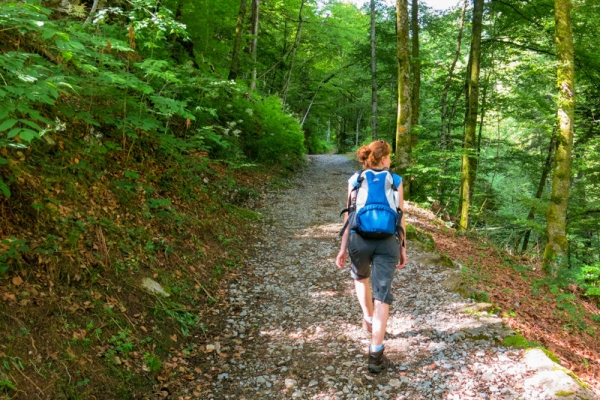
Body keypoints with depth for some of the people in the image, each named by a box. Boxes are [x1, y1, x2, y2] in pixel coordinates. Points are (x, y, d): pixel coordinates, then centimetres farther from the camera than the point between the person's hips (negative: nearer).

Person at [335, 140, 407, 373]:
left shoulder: (355, 180, 6)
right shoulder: (396, 181, 5)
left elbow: (350, 216, 3)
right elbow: (400, 218, 4)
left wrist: (343, 248, 8)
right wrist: (402, 247, 11)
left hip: (360, 239, 1)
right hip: (387, 242, -1)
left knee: (360, 277, 33)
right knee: (382, 294, -1)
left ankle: (368, 317, 38)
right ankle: (375, 354, -4)